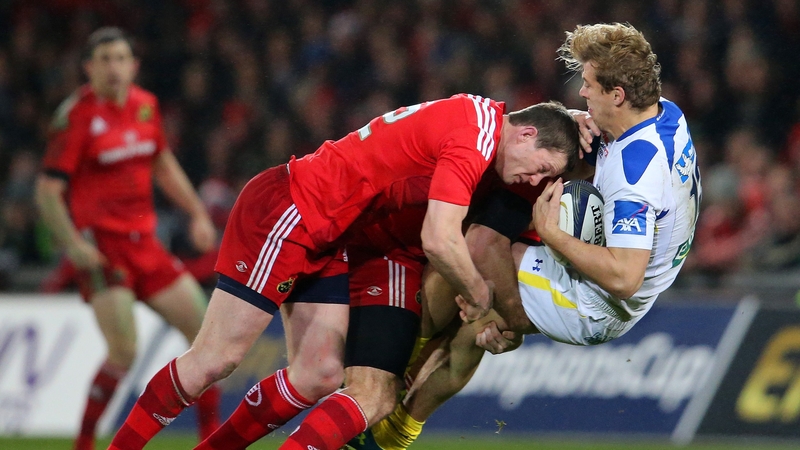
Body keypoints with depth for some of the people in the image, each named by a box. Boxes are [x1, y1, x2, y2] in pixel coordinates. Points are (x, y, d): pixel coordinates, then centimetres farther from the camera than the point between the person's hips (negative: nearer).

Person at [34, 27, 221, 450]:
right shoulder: (77, 115, -11)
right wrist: (72, 243, -23)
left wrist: (198, 213, 16)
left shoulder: (145, 105, 8)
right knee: (123, 352, -19)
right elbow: (47, 191, -12)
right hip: (99, 245, -7)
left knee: (204, 328, 5)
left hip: (143, 240, 7)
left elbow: (163, 165, 24)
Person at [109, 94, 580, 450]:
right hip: (284, 214, -10)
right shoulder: (472, 141, -23)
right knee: (216, 359, -7)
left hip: (324, 240, 10)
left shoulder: (483, 116, 6)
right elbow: (440, 241, -29)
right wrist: (480, 295, -13)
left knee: (320, 377, 2)